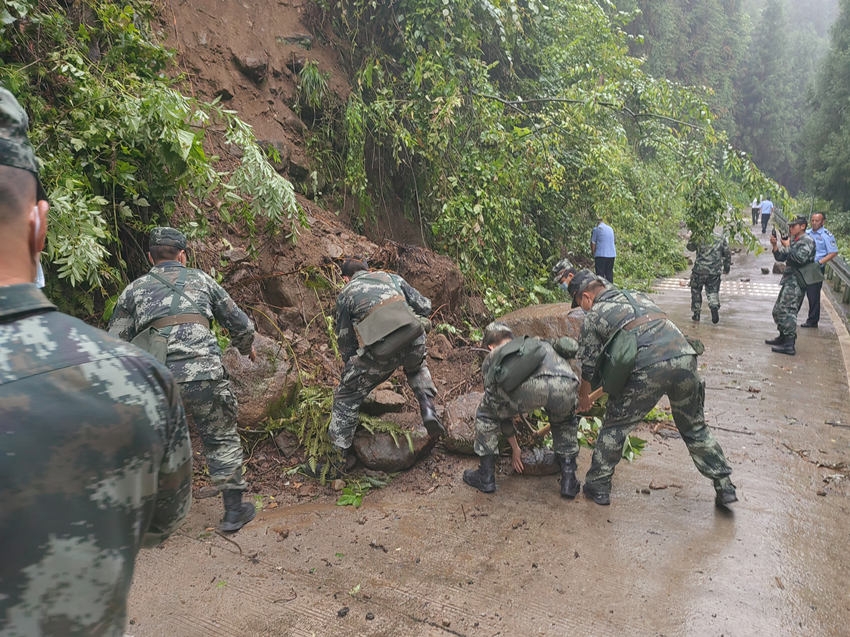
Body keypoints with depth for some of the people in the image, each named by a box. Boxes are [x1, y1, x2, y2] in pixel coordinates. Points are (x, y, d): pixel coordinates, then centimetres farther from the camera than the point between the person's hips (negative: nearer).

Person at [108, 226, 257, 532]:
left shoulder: (133, 289, 16)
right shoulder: (200, 279, 16)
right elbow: (240, 324, 21)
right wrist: (247, 347, 41)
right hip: (204, 375, -1)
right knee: (221, 439, 14)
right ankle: (233, 511, 22)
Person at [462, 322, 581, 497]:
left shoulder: (491, 358, 35)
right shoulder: (539, 342, 45)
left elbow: (500, 408, 40)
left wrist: (514, 448, 52)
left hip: (527, 387, -3)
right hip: (566, 384, 3)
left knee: (485, 414, 28)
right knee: (565, 423, 39)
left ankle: (486, 477, 32)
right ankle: (569, 480, 35)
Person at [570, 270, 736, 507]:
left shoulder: (593, 316, 14)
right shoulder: (637, 296, 30)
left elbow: (589, 367, 18)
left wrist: (584, 397, 36)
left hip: (648, 368, -5)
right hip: (684, 356, 6)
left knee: (615, 427, 13)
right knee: (694, 427, 24)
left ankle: (598, 487, 21)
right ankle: (725, 487, 28)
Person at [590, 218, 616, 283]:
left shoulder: (596, 229, -1)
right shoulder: (611, 229, 16)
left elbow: (593, 243, -2)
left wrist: (593, 253, 9)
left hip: (600, 255, -5)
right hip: (612, 254, 5)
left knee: (600, 274, -3)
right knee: (609, 273, 9)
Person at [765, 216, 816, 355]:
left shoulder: (807, 241, -8)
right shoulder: (792, 241, 19)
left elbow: (800, 258, -23)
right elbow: (780, 257, 15)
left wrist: (787, 246, -15)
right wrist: (775, 245, 0)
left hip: (796, 282, -10)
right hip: (789, 280, 10)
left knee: (787, 310, -15)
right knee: (778, 310, 15)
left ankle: (790, 345, -16)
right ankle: (783, 337, 28)